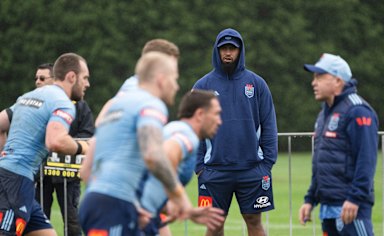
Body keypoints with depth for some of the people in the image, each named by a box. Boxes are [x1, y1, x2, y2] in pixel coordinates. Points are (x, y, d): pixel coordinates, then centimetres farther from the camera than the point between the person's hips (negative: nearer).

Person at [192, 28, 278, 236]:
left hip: (252, 169, 0)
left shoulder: (257, 83, 5)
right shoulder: (203, 86, 4)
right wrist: (198, 165, -3)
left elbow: (269, 125, 5)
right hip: (215, 170, 0)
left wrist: (268, 162, -2)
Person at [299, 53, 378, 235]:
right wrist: (310, 200, 20)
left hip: (349, 206, -9)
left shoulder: (357, 111, -10)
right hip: (328, 206, 10)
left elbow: (366, 159, -18)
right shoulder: (325, 114, 20)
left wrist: (355, 198, -24)